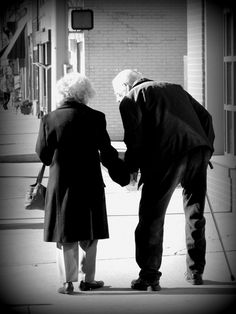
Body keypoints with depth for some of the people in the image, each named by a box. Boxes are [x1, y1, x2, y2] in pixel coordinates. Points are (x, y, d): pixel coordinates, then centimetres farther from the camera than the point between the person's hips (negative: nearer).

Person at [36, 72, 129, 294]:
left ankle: (68, 281, 3)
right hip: (90, 184, 0)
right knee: (89, 235, 12)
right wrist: (122, 173, 12)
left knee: (65, 236, 8)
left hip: (60, 184, 1)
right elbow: (106, 152, -2)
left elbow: (42, 154, 1)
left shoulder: (49, 120, -3)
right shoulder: (95, 118, -6)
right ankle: (88, 278, 15)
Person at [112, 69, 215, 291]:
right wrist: (207, 148, 22)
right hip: (199, 149, 6)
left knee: (152, 217, 3)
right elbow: (205, 117, 22)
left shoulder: (131, 98, 9)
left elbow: (135, 136, -4)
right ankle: (195, 271, 24)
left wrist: (132, 168, 5)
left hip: (167, 156, -6)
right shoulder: (174, 88, 28)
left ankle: (149, 276, 3)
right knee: (195, 213, 18)